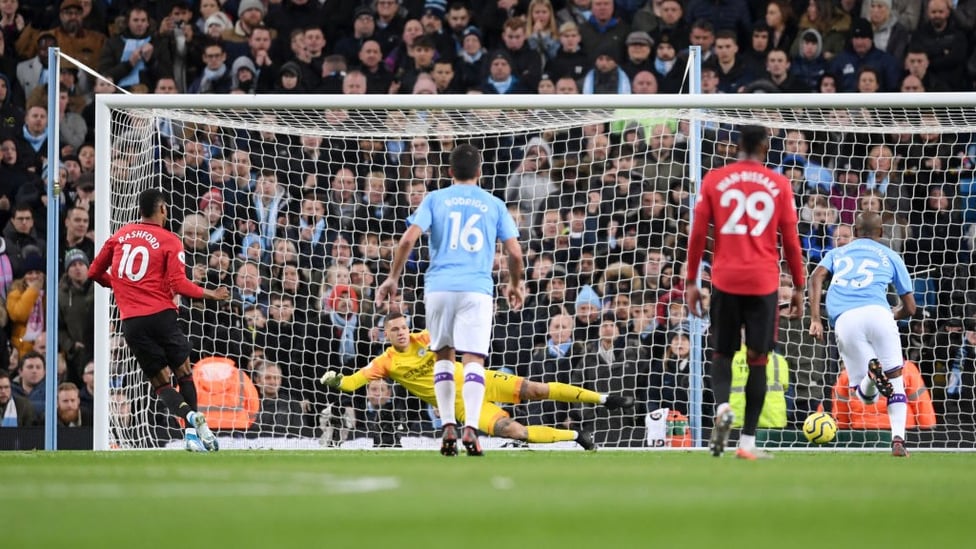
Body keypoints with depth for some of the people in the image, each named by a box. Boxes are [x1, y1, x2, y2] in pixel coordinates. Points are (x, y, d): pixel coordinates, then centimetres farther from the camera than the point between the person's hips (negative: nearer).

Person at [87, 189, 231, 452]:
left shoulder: (120, 235, 12)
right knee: (184, 373, 13)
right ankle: (193, 431, -2)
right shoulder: (170, 241, 0)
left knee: (161, 383, 5)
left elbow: (95, 272, 17)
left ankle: (189, 415, -22)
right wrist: (209, 295, 2)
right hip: (162, 316, -2)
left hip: (131, 321, 2)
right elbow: (178, 284, -10)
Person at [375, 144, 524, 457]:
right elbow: (515, 252, 7)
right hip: (477, 288, -1)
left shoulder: (435, 200, 9)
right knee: (473, 359, -6)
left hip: (439, 286, 1)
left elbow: (408, 240, -2)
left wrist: (392, 279, 6)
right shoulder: (494, 205, 12)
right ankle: (471, 428, -25)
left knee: (443, 354, 16)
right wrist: (514, 285, 25)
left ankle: (448, 428, 7)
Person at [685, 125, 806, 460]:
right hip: (764, 282, -1)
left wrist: (691, 281, 9)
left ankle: (722, 407, -17)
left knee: (722, 353, 13)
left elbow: (698, 234, 3)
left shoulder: (714, 180, 4)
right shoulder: (778, 185, 3)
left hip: (725, 281, 1)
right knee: (758, 359, 4)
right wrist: (798, 288, 12)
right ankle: (748, 442, 0)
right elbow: (791, 240, 5)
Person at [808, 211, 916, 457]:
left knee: (867, 395, 7)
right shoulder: (891, 257, 26)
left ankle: (871, 373, -30)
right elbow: (910, 307, 25)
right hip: (876, 312, -1)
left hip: (843, 319, 1)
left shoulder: (837, 253, 30)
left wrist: (815, 319, 3)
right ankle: (898, 440, -11)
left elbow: (816, 277, 8)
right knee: (896, 379, 9)